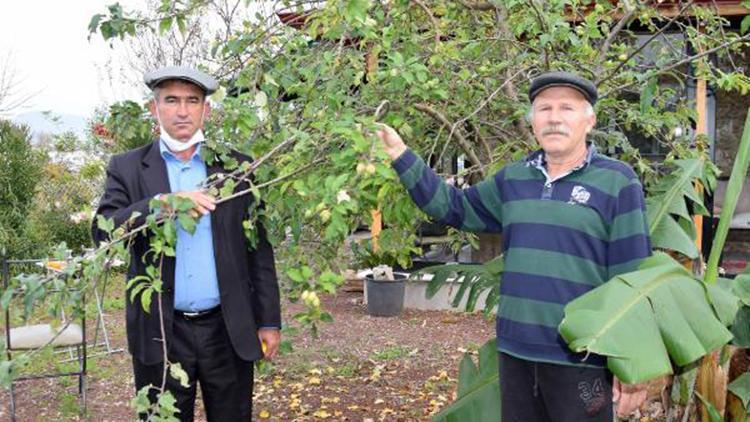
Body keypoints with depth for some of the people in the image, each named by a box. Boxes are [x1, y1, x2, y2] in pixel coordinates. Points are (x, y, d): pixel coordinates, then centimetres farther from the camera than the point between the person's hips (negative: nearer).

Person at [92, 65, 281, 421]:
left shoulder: (236, 166, 4)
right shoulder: (128, 168, 3)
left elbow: (259, 248, 4)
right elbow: (103, 232, -10)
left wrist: (268, 321, 2)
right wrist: (163, 203, -25)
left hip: (228, 331, 1)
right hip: (160, 334, 0)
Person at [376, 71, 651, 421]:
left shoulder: (617, 182, -6)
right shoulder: (512, 179, 9)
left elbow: (632, 280, -8)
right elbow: (454, 207, 17)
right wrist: (402, 158, 10)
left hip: (579, 359, -5)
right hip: (515, 351, 5)